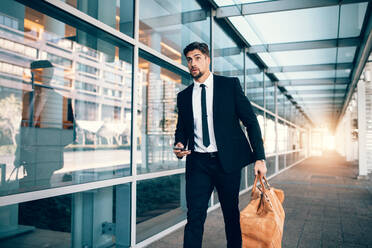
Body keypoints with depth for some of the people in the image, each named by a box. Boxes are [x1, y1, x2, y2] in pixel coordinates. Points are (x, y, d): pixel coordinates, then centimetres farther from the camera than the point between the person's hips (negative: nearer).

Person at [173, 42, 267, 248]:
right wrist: (179, 145, -6)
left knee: (231, 214, 11)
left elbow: (251, 121, -1)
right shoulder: (184, 96, 10)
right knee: (194, 217, -1)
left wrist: (259, 157, -7)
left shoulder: (230, 85, 1)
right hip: (198, 163, 2)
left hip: (227, 161, -2)